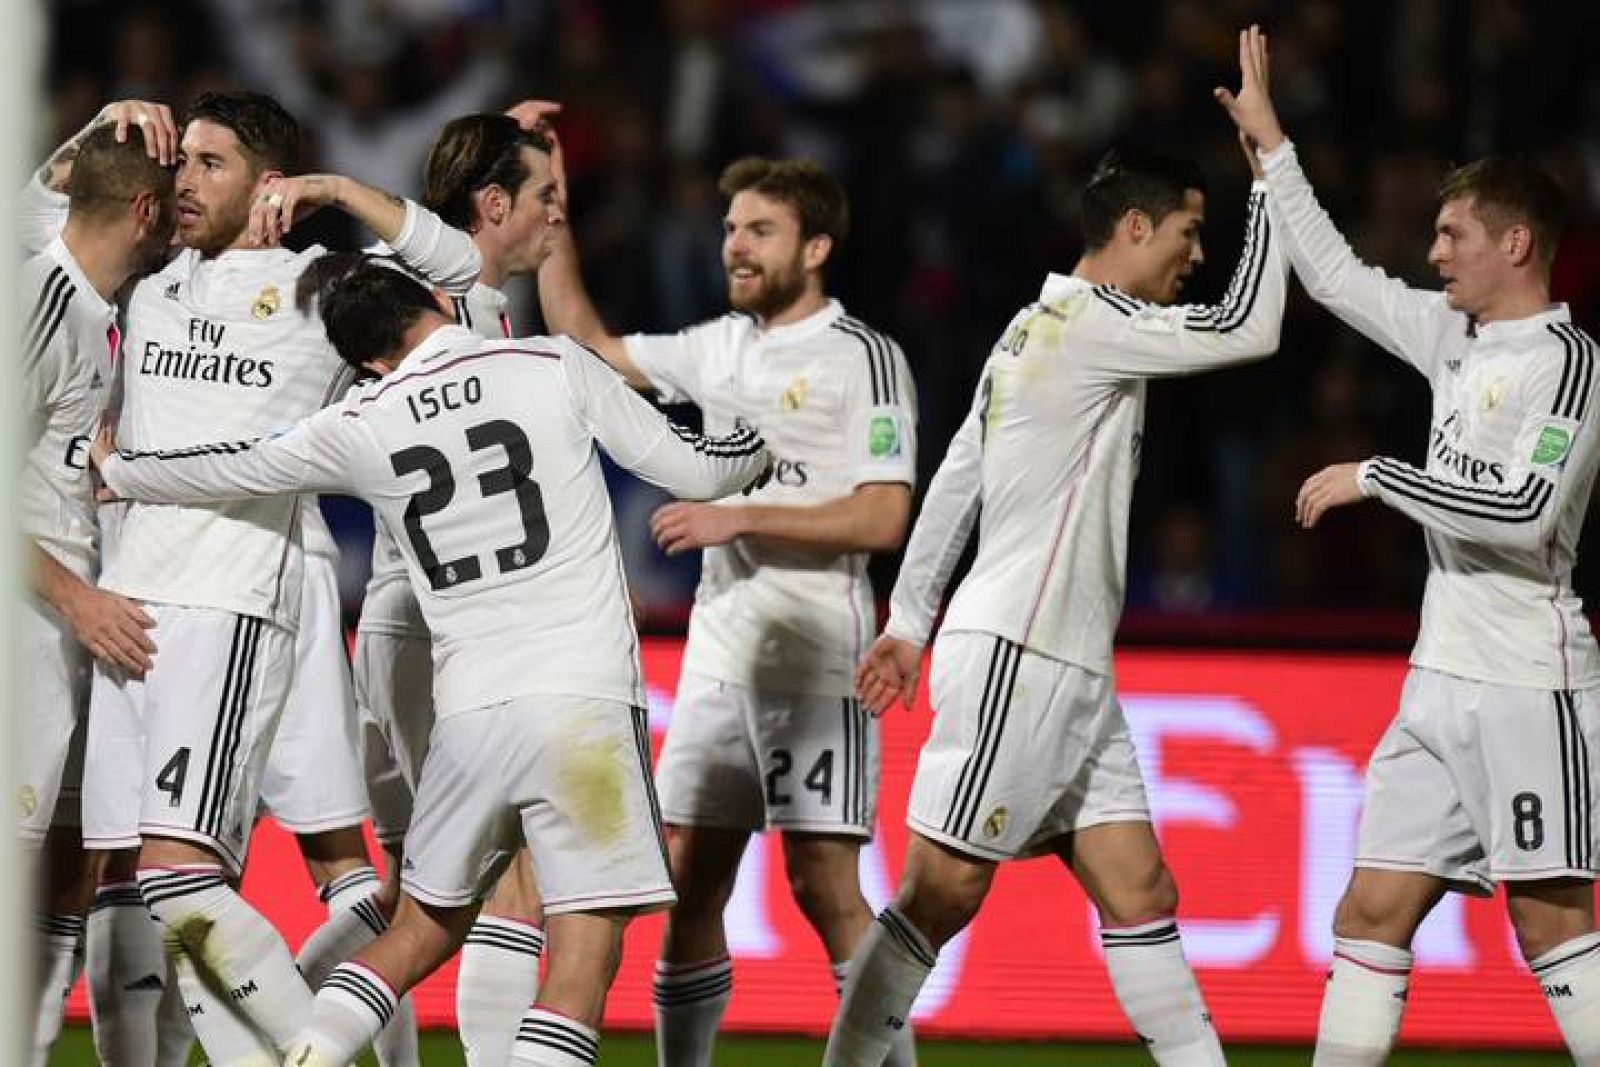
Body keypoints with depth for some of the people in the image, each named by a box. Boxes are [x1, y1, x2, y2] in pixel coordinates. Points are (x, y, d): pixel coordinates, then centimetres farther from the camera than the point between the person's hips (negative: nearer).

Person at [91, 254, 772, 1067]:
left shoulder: (359, 427, 9)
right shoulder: (554, 367, 2)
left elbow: (226, 472, 23)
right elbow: (693, 469, 6)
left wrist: (114, 472, 42)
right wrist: (765, 439, 28)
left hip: (468, 715, 3)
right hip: (585, 700, -3)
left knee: (423, 931, 20)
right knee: (582, 961, -5)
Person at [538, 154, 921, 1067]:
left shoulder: (863, 358, -7)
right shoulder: (719, 347, 14)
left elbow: (882, 519, -14)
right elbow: (588, 347, 25)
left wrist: (741, 518, -16)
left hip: (817, 662, -7)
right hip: (718, 658, 7)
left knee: (824, 885, -11)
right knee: (690, 884, 5)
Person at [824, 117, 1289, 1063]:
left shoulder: (1040, 328, 18)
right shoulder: (1088, 321, -12)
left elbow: (955, 480, 20)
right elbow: (1248, 330, -19)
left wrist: (911, 622, 22)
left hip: (1070, 667, 10)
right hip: (1013, 656, -10)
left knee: (1140, 893, 4)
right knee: (944, 895, -8)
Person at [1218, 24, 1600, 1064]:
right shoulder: (1455, 333, 14)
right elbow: (1335, 274, 27)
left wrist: (1375, 477, -14)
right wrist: (1270, 141, 27)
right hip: (1441, 686, 8)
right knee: (1372, 913, 4)